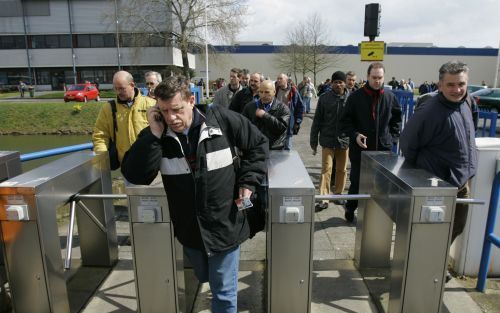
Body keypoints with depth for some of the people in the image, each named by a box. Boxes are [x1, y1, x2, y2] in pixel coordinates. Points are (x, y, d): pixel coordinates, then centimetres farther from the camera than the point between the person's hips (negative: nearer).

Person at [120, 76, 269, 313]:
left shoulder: (222, 120, -15)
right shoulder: (155, 135, -8)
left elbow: (258, 145, -2)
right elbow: (135, 175, -17)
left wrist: (248, 181, -10)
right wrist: (154, 134, -24)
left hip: (225, 225, -3)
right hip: (189, 229, 4)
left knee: (223, 293, 7)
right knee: (203, 278, 27)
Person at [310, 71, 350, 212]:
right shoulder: (324, 98, -2)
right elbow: (317, 120, 1)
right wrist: (313, 141, 1)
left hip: (345, 140, 2)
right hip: (327, 140, -1)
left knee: (342, 169, 12)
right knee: (326, 169, -1)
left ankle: (338, 194, 28)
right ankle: (323, 199, 3)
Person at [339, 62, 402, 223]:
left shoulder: (390, 97, 5)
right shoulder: (356, 97, -3)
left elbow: (397, 120, 16)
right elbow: (345, 121, -1)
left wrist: (392, 138, 6)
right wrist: (354, 135, -15)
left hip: (383, 148, 3)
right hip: (360, 148, -2)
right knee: (356, 181, 7)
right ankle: (350, 209, 27)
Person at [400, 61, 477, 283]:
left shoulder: (465, 104, 3)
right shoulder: (430, 112, -25)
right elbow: (407, 143, -18)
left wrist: (466, 174, 17)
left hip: (461, 182, 9)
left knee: (456, 227, 21)